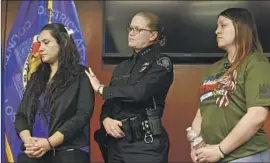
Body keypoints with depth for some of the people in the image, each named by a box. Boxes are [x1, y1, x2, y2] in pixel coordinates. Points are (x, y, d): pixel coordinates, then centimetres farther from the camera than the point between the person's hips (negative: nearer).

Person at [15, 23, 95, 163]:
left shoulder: (81, 75, 1)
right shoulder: (36, 77, 16)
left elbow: (83, 115, -10)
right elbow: (21, 114, 10)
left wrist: (49, 143, -18)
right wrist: (28, 141, -10)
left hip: (68, 152, -4)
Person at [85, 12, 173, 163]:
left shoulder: (161, 63, -5)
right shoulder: (121, 67, 15)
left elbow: (139, 92, -20)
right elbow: (108, 103, 13)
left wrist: (101, 89, -7)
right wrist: (106, 119, -10)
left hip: (146, 143, -6)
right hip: (116, 143, 6)